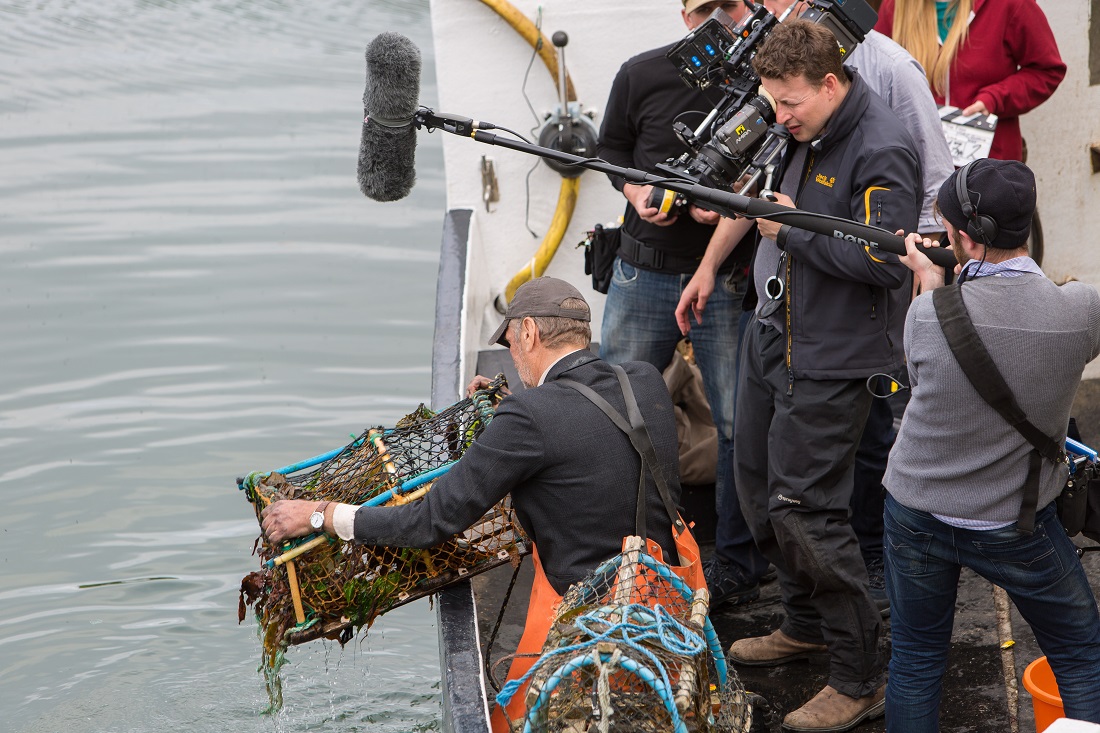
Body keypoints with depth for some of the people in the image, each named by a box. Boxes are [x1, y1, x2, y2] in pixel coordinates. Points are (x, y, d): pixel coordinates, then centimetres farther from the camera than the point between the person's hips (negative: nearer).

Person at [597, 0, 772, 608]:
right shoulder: (641, 75, 0)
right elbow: (611, 146, 15)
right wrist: (635, 190, -4)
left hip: (731, 279, -2)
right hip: (645, 270, 3)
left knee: (738, 424, 1)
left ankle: (738, 565, 16)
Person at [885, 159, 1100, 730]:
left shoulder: (928, 315, -21)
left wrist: (929, 280, 10)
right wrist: (943, 285, 8)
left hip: (916, 516, 0)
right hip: (1017, 528, 0)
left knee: (915, 661, 18)